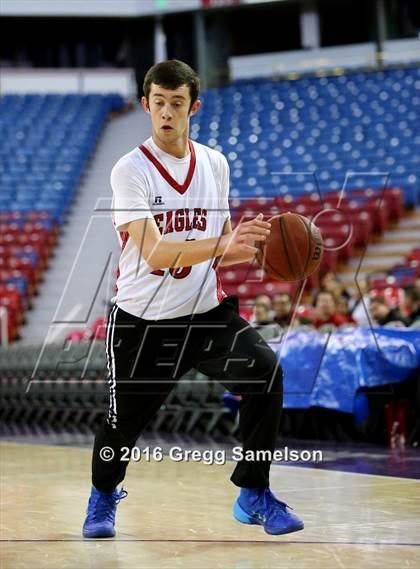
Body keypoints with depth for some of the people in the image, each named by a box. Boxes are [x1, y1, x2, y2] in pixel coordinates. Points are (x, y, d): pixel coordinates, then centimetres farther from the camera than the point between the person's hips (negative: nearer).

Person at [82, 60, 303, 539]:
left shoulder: (215, 164, 3)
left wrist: (252, 248, -8)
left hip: (207, 311, 3)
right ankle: (103, 495, 41)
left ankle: (253, 496, -7)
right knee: (123, 421, 6)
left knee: (264, 372, -20)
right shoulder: (130, 171, -13)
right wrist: (221, 244, -39)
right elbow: (153, 252, -26)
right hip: (142, 319, -3)